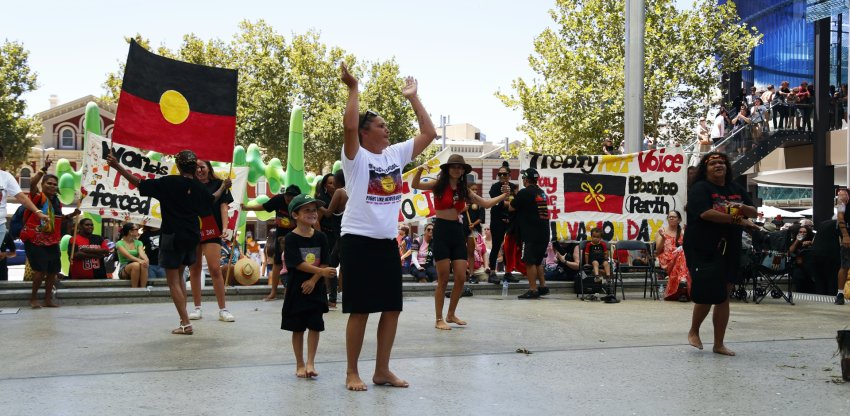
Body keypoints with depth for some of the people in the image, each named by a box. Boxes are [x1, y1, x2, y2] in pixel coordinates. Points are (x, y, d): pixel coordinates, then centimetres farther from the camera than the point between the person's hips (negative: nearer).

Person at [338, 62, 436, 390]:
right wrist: (353, 89, -19)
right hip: (358, 241, -6)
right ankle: (352, 373, 12)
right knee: (360, 310, -2)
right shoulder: (356, 157, -6)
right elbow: (349, 126, -25)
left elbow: (429, 133, 10)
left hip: (388, 241, 6)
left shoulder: (396, 153, 11)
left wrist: (412, 98, 9)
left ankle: (382, 370, 20)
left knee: (392, 308, 8)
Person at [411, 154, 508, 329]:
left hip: (458, 232, 5)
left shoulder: (463, 190, 12)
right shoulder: (438, 185, -2)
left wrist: (504, 195, 2)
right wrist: (420, 170, -32)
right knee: (443, 279, -2)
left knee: (461, 278, 3)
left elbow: (486, 203, 13)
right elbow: (415, 185, -15)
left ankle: (451, 315, 22)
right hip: (441, 231, -5)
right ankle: (439, 319, 10)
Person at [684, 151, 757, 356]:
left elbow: (754, 212, 13)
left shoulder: (736, 189, 15)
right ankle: (694, 331, 20)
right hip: (703, 249, -6)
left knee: (724, 296, 7)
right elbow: (705, 213, -21)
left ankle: (719, 343, 15)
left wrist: (744, 208, -10)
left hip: (729, 250, 6)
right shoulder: (700, 188, -6)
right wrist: (734, 219, -15)